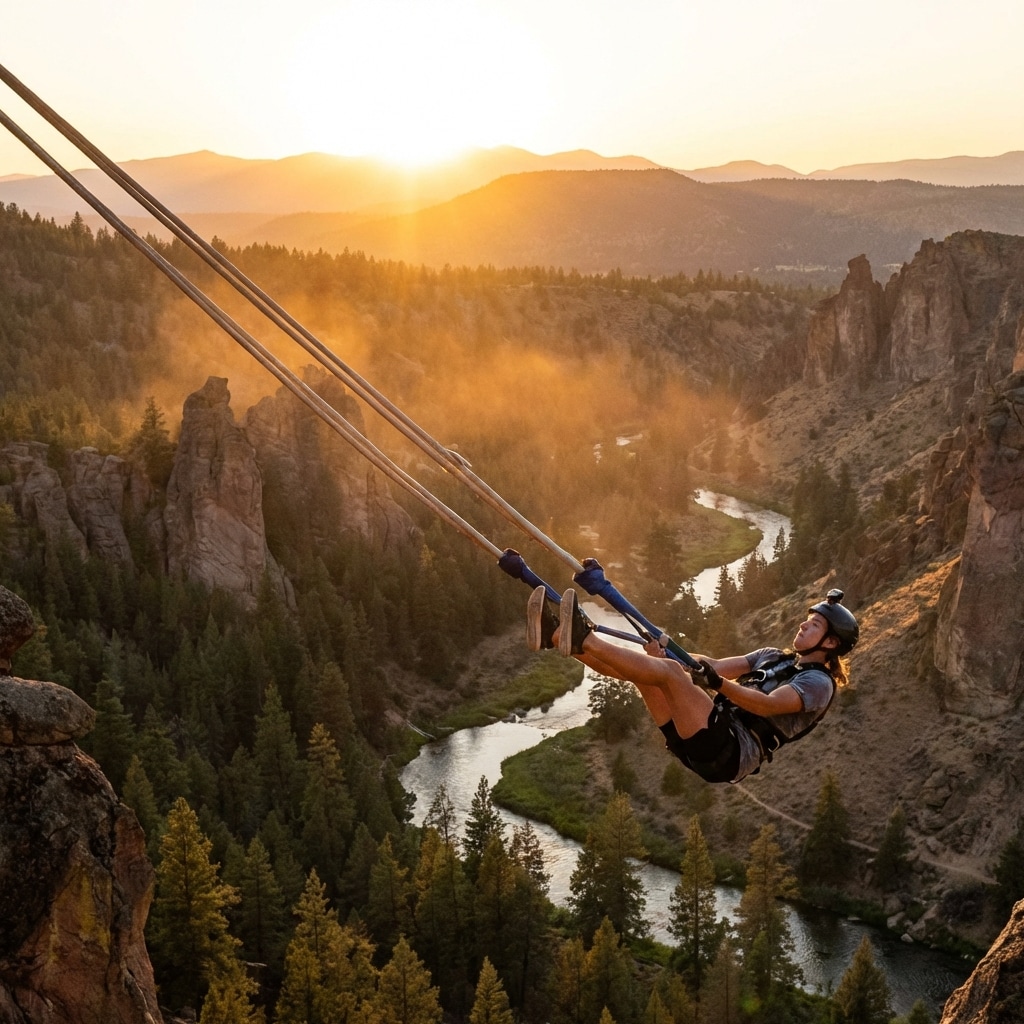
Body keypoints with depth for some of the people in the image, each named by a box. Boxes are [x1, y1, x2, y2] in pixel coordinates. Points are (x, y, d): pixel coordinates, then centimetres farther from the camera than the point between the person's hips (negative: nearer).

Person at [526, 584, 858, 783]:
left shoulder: (819, 683, 2)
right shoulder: (773, 657, 28)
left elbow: (768, 705, -17)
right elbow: (716, 665, 16)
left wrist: (718, 684, -31)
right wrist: (668, 653, -1)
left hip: (731, 752, -8)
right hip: (706, 741, 8)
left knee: (669, 671, -26)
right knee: (644, 662, -7)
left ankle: (584, 639, -33)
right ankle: (555, 635, -20)